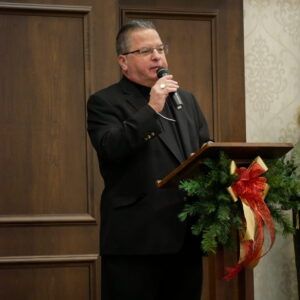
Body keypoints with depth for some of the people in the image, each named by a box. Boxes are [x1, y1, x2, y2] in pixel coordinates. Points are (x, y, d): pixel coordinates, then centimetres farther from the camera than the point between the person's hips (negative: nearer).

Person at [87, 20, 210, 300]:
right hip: (135, 240, -6)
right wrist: (151, 109, -20)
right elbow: (110, 150, -17)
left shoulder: (186, 99, 19)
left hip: (187, 236, 6)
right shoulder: (105, 103, -1)